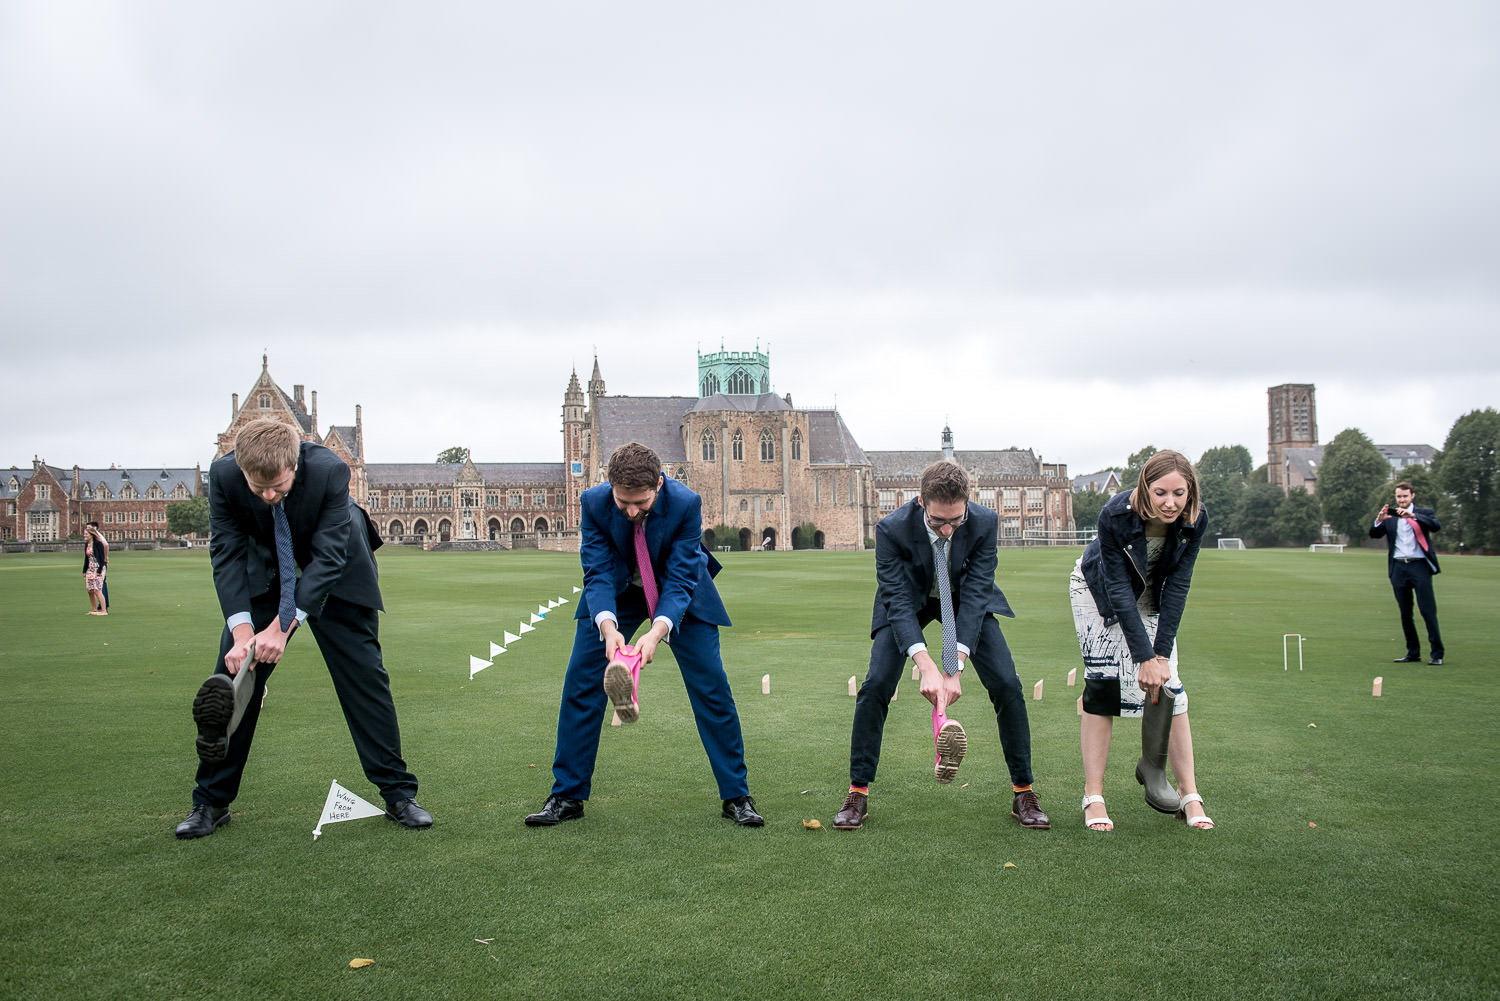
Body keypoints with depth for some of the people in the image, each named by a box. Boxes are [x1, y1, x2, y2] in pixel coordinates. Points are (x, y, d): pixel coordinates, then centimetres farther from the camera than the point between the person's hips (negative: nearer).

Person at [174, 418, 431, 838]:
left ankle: (398, 794, 7)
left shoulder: (330, 471, -34)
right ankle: (211, 802, 12)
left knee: (364, 677, -4)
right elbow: (227, 554, -22)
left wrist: (282, 627, -38)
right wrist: (242, 631, -34)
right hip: (263, 572, 2)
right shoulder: (223, 475, -26)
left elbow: (328, 557, -32)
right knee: (233, 674, -3)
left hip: (335, 573, -2)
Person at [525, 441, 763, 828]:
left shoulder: (686, 503, -30)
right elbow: (598, 574, -24)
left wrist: (657, 631, -46)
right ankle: (567, 797, 8)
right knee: (580, 683, -5)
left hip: (678, 593, -1)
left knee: (712, 687, -7)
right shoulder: (594, 502, -25)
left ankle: (736, 797, 6)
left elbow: (679, 579, -29)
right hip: (617, 592, 2)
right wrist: (608, 627, -42)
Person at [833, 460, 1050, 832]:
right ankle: (857, 793, -2)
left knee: (1007, 685, -11)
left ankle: (1023, 793, 4)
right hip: (909, 601, -1)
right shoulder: (891, 529, -33)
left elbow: (975, 596, -28)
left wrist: (955, 669, -35)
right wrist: (927, 667, -42)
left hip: (966, 601, 1)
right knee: (875, 686, -16)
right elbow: (898, 602, -30)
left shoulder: (985, 523, -30)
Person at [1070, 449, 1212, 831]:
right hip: (1098, 591, -3)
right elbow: (1118, 589, -30)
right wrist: (1144, 656, -31)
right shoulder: (1115, 515, -36)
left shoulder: (1195, 520, -26)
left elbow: (1177, 586, -20)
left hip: (1152, 598, 3)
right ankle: (1093, 797, -8)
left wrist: (1162, 654, -23)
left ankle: (1189, 794, -1)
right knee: (1103, 684, -12)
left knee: (1167, 685, -8)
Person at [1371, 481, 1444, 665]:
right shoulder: (1390, 517, 14)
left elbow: (1436, 525, -13)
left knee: (1428, 611, -8)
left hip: (1419, 566, -3)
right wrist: (1379, 519, -16)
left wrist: (1412, 515, -24)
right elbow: (1374, 534, 3)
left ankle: (1437, 654, -4)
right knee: (1405, 613, 7)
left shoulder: (1423, 513, 7)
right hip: (1398, 567, 3)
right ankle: (1413, 653, 15)